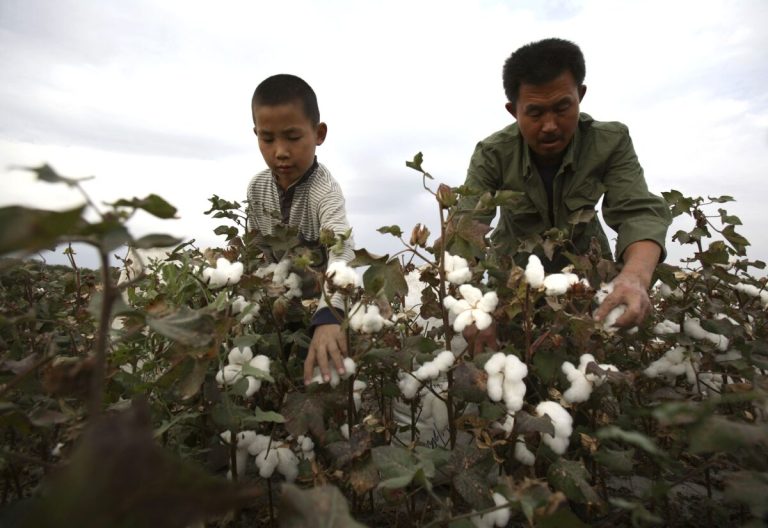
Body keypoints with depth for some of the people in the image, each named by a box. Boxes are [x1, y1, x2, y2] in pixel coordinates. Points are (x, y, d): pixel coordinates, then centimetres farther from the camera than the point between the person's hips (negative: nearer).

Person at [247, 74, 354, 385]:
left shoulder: (324, 190, -32)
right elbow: (256, 244, 5)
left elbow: (340, 251, -50)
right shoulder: (257, 187, -12)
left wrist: (327, 317, -65)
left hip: (324, 294, -5)